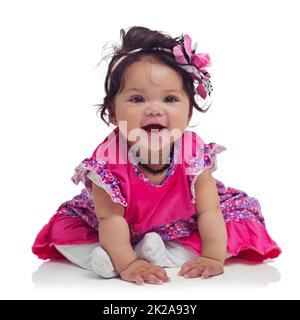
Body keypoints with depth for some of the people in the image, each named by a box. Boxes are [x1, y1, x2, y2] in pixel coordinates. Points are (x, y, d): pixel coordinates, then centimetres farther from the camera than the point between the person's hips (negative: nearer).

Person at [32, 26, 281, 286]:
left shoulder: (194, 153, -26)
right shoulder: (108, 159, -30)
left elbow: (209, 211, -21)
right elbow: (111, 218, -27)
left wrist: (213, 258, -29)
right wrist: (126, 264, -35)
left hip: (184, 231, 2)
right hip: (124, 235, -1)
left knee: (244, 213, -14)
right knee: (62, 228, -10)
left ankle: (165, 256, -23)